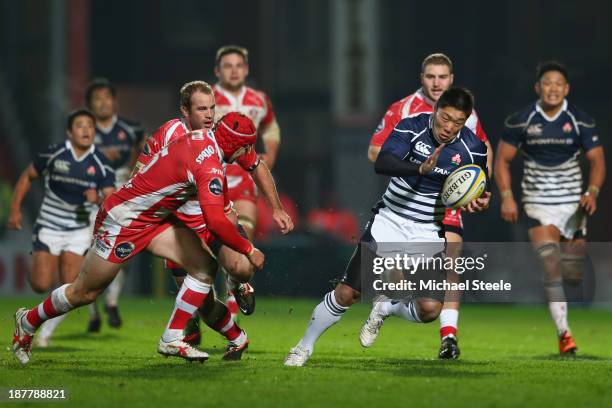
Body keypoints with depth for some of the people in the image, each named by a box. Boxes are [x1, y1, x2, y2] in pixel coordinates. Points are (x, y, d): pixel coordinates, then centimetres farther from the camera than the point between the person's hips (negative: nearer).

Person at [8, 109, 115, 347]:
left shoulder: (101, 164, -8)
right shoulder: (53, 154, -9)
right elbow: (27, 177, 6)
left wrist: (98, 199, -32)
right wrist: (15, 209, 1)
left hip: (79, 231, 1)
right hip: (48, 227, -1)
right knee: (41, 285, -10)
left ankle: (46, 333, 8)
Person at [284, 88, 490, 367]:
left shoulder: (473, 148, -7)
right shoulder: (411, 127, -14)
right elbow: (381, 163, -29)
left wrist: (479, 202, -16)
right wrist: (420, 168, -46)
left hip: (429, 235, 2)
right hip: (389, 224, -2)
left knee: (430, 309, -14)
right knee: (347, 293, -6)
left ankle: (387, 308, 20)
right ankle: (304, 346, 15)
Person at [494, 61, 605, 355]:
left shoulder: (581, 121, -2)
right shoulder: (521, 121, -4)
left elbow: (596, 160, 2)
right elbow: (502, 159, 3)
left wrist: (592, 192, -15)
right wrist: (506, 196, -9)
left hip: (573, 203, 2)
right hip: (538, 203, -2)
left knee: (575, 269, 4)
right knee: (551, 264, -19)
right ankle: (563, 333, -24)